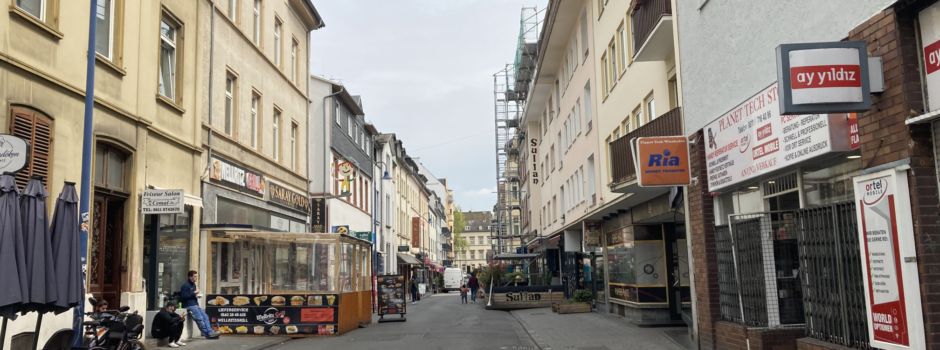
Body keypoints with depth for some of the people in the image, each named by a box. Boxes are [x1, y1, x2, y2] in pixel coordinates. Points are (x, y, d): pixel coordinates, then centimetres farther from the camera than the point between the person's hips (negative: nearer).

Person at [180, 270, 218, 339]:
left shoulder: (193, 285, 19)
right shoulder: (185, 285, -8)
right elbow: (183, 296, -16)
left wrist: (197, 295, 10)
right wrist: (194, 293, -16)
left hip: (195, 304, 9)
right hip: (189, 305, -9)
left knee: (205, 316, -8)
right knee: (199, 318, -21)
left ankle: (210, 332, -14)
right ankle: (207, 334, -17)